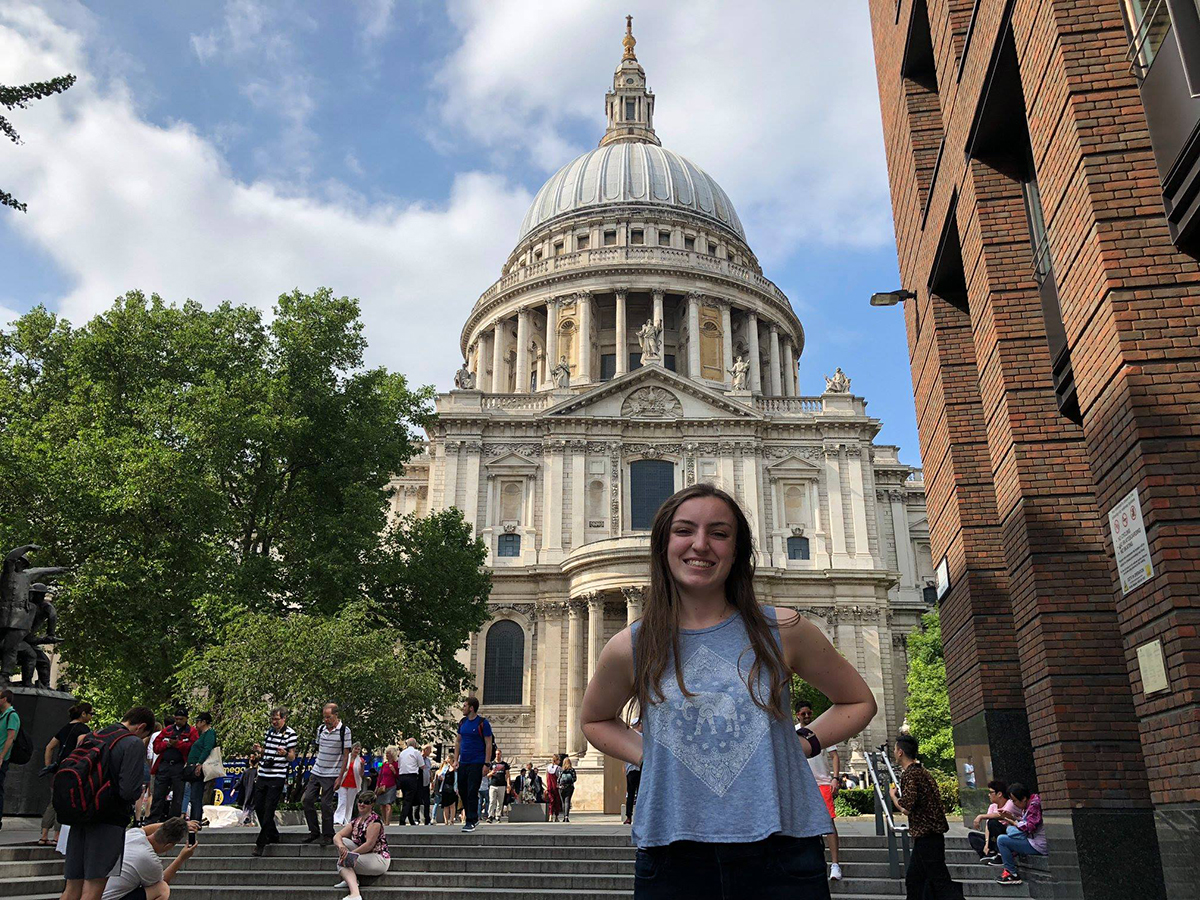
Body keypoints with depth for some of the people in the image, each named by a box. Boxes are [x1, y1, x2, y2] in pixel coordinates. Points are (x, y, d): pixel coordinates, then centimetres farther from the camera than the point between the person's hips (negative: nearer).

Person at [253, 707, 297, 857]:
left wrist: (285, 753, -27)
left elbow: (292, 757, -6)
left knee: (269, 809, -7)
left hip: (277, 777, -7)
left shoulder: (290, 733, -5)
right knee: (258, 807, 10)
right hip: (263, 775, 7)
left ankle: (261, 843, -2)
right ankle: (273, 836, 26)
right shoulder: (269, 731, 13)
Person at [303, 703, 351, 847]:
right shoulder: (321, 729, 7)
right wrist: (316, 767, 13)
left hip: (331, 775, -6)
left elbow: (346, 756, -9)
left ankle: (328, 835, 10)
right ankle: (314, 832, 15)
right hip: (316, 772, 6)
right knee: (307, 800, 1)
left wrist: (340, 777, -13)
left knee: (326, 805, -4)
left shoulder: (344, 731, -10)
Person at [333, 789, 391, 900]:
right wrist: (341, 846, -23)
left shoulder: (374, 820, -13)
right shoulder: (355, 821, 10)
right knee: (342, 841, -9)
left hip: (379, 860, -8)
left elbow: (370, 844, -21)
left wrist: (350, 853, -21)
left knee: (341, 863, -19)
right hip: (364, 856, 8)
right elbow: (337, 836, -1)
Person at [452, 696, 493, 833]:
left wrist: (486, 764, -12)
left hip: (476, 763, -6)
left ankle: (471, 822, -2)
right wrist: (456, 760, 9)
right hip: (463, 763, 6)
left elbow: (488, 744, -7)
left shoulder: (483, 723, -7)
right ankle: (473, 816, 24)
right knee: (462, 791, 9)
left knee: (472, 793, -8)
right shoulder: (462, 722, 11)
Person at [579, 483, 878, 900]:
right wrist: (647, 754, 2)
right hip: (671, 861, 1)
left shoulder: (783, 631, -2)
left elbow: (859, 701, 14)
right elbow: (595, 721, 20)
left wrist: (804, 743, -1)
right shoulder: (629, 649, -1)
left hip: (780, 855, 0)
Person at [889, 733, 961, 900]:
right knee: (913, 879, 16)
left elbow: (907, 809, -19)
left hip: (926, 836, -10)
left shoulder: (910, 775, -16)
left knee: (940, 882, -9)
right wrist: (898, 795, 16)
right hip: (929, 835, 10)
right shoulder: (920, 770, 15)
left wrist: (893, 795, -3)